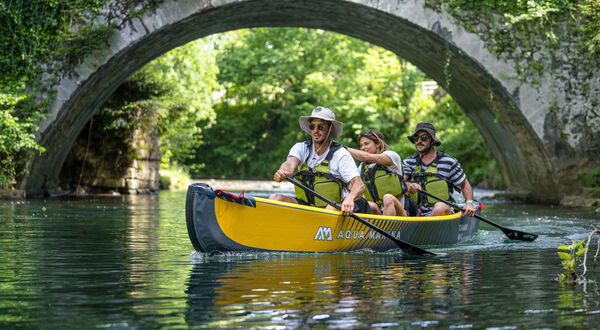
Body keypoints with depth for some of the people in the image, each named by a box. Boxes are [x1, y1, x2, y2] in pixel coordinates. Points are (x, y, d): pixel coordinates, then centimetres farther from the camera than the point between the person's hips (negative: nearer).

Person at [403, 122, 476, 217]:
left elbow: (465, 185, 15)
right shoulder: (409, 162, 12)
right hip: (416, 213, 3)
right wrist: (408, 185, -28)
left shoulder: (449, 162, 5)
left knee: (440, 207, -38)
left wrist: (469, 203, -3)